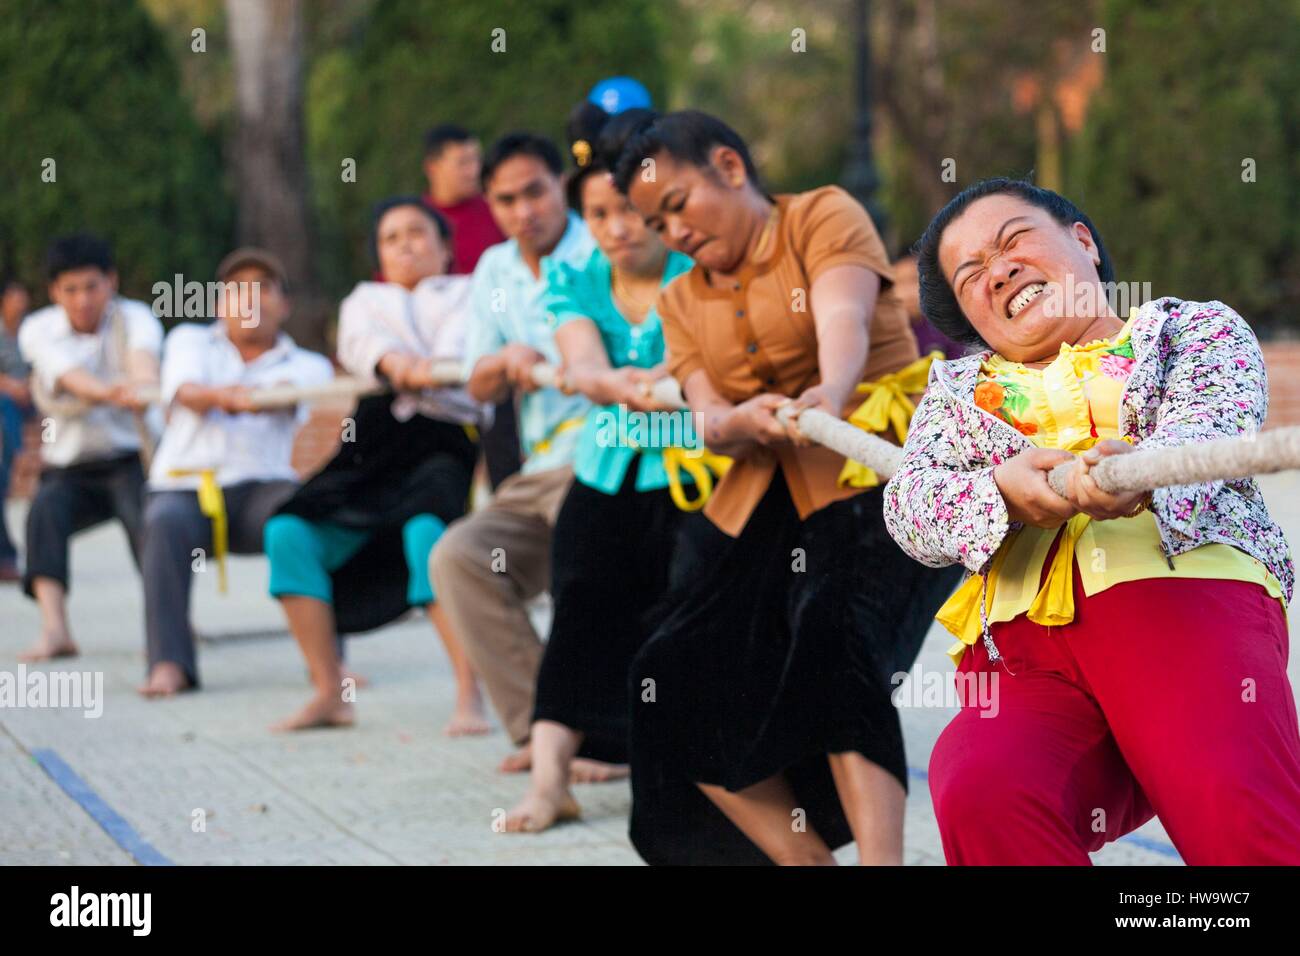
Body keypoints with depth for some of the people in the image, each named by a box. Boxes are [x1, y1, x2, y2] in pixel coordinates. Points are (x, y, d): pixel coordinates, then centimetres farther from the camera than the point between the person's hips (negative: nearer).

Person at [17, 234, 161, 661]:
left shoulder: (135, 318, -6)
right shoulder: (38, 330, -6)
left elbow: (142, 354, -31)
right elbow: (68, 377, -27)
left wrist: (144, 384, -57)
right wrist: (107, 393, -51)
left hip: (130, 458, -1)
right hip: (68, 467, 1)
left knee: (145, 516, -32)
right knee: (45, 510, -31)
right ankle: (55, 629, -44)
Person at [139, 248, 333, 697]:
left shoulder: (307, 365, 16)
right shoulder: (189, 341, 18)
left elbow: (288, 400, -9)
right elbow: (186, 391, -6)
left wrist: (235, 396, -34)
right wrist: (225, 396, -31)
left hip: (260, 486, 0)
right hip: (184, 486, 0)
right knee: (167, 522, -34)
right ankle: (168, 664, -40)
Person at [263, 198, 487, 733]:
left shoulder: (467, 295, 18)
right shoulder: (366, 301, 27)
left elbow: (461, 348, -5)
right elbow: (360, 343, 3)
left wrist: (425, 370, -29)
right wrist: (393, 362, -22)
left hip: (444, 441, -4)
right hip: (372, 443, 4)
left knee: (427, 531, -34)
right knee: (288, 532, -18)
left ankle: (469, 695, -31)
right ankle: (330, 694, -11)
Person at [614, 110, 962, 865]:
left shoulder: (825, 217, -1)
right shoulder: (683, 300, 16)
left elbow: (843, 320, -21)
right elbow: (708, 420, 1)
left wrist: (829, 395, -44)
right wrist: (742, 421, -24)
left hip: (878, 473, -7)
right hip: (763, 507, 7)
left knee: (834, 641, -32)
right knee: (676, 692, -5)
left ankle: (882, 859, -37)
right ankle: (809, 859, 3)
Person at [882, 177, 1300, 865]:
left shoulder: (1198, 328, 24)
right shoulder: (959, 386, 32)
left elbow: (1209, 424, 0)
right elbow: (909, 503, 13)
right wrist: (1002, 490, -13)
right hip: (1015, 640, 3)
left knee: (1237, 813, -37)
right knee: (979, 796, -34)